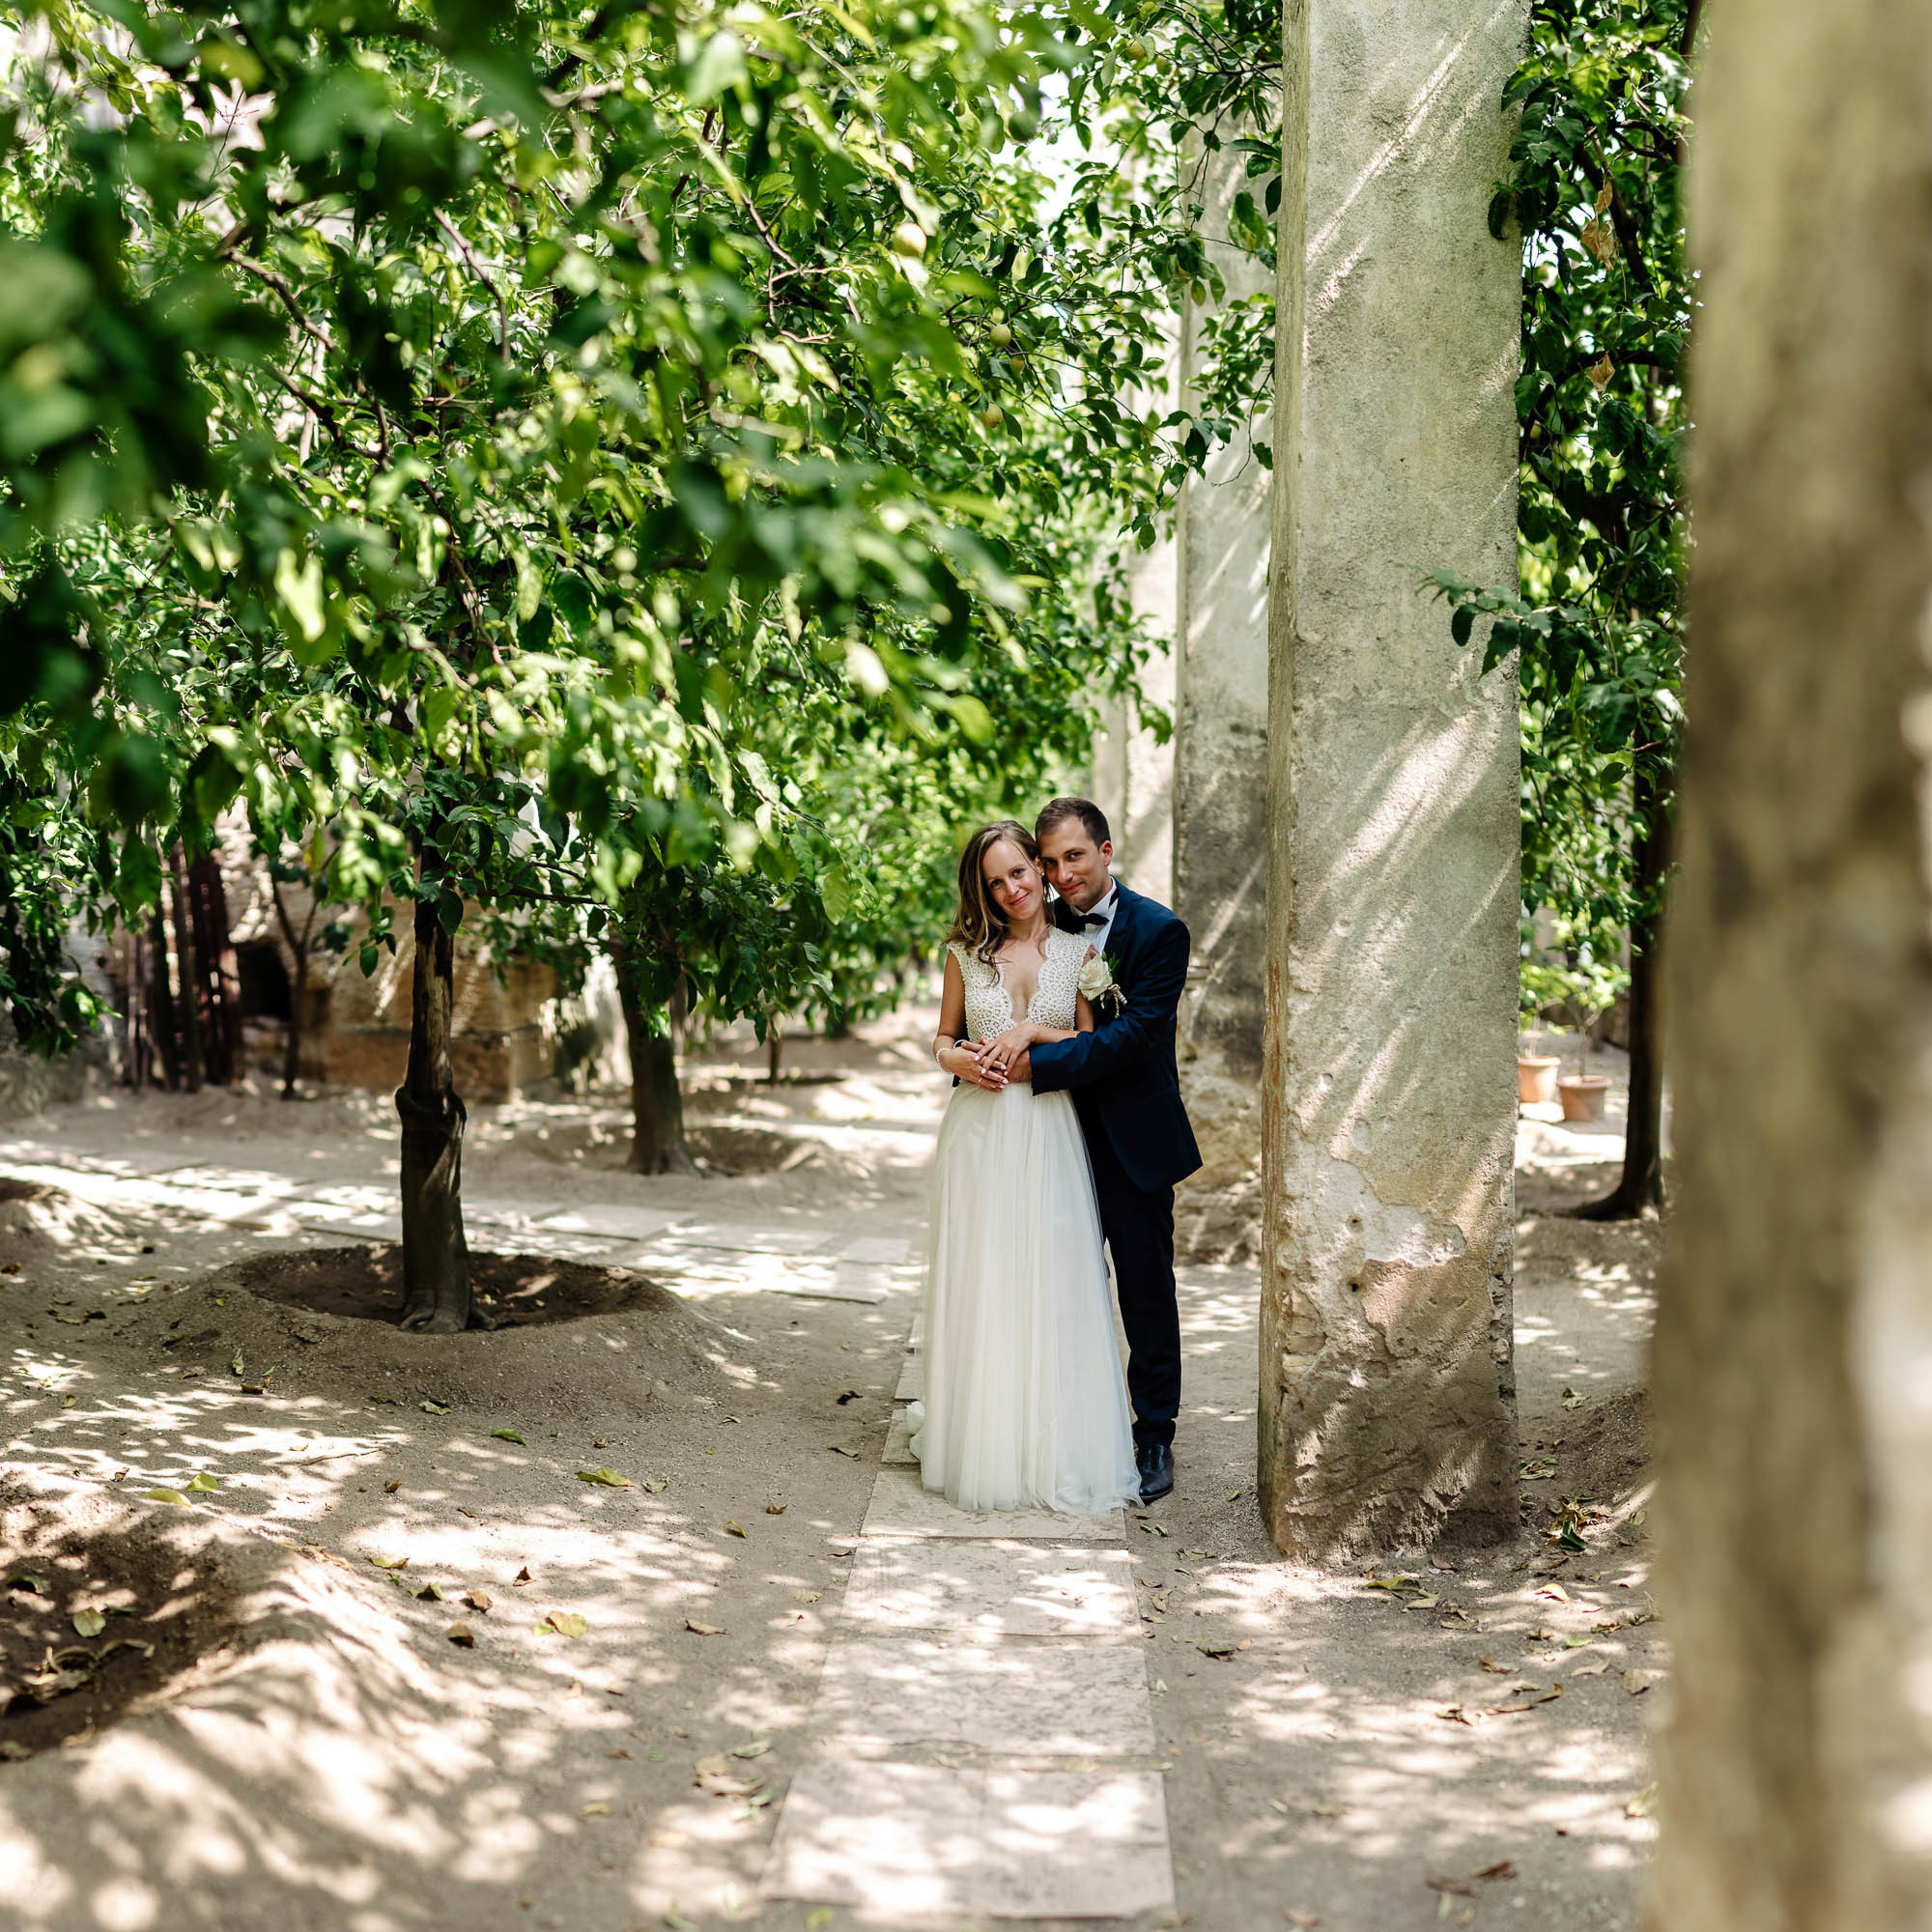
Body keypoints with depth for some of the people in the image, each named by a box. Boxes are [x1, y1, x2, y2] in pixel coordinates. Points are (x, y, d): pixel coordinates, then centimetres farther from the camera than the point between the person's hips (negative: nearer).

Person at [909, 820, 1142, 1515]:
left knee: (1049, 1287, 0)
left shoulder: (1077, 951, 3)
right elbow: (944, 1037, 14)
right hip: (979, 1131, 1)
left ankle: (1050, 1449, 10)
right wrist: (957, 1060, -8)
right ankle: (978, 1441, 15)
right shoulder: (966, 951, 5)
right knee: (978, 1286, 3)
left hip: (1048, 1134, -1)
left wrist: (1038, 1035, -12)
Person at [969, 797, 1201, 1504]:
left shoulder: (1159, 931, -11)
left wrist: (1035, 1059, -25)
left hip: (1134, 1141, -4)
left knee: (1147, 1295, 5)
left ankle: (1155, 1438, 17)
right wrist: (1028, 1029, -22)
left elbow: (1133, 1034, -20)